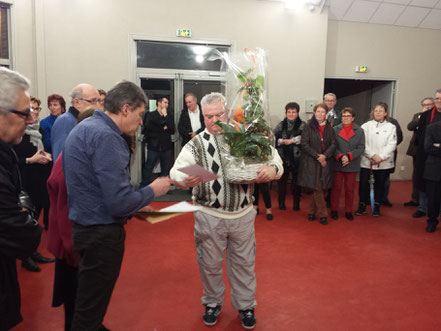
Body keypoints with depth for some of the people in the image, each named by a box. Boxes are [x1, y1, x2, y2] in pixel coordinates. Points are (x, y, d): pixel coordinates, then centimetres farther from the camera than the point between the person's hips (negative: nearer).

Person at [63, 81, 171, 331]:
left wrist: (135, 205, 10)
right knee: (92, 308, 9)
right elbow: (119, 202, -26)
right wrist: (153, 191, -10)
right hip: (102, 233, -10)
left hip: (88, 225, 10)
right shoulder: (106, 136, -22)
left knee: (91, 301, 25)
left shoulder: (88, 127, 8)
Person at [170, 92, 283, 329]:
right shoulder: (197, 143, -6)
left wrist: (271, 169, -24)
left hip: (243, 214, 1)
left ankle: (245, 305, 38)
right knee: (210, 264, 15)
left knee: (244, 263, 16)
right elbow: (176, 171, -18)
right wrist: (187, 179, -42)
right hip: (209, 215, -1)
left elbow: (274, 158, 0)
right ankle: (213, 303, 41)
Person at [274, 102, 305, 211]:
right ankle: (281, 202, 24)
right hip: (283, 157, 2)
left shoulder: (302, 126, 0)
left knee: (296, 181, 7)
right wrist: (282, 141, -15)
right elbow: (273, 139, 2)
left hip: (297, 158, -2)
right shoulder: (280, 125, 9)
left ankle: (296, 203, 22)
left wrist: (291, 140, -15)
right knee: (282, 181, 9)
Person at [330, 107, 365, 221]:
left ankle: (348, 211, 21)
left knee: (350, 189, 9)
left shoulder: (359, 131, 4)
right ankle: (334, 210, 18)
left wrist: (349, 156, -16)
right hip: (337, 164, -1)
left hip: (352, 165, 1)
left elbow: (361, 147, -3)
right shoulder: (335, 130, 1)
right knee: (337, 188, 6)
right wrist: (340, 157, -19)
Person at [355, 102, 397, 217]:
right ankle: (362, 205, 14)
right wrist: (373, 155, -13)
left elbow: (391, 145, -2)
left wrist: (381, 157, -12)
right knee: (363, 183, -1)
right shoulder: (366, 126, 5)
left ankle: (376, 207, 21)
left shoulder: (391, 127, 6)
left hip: (384, 162, 1)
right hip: (366, 161, 0)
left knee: (380, 184, 7)